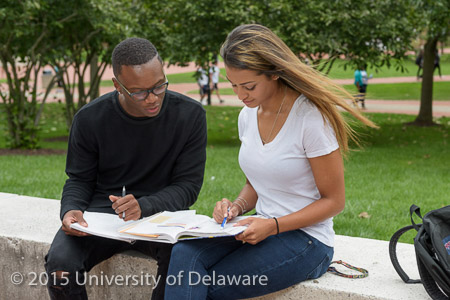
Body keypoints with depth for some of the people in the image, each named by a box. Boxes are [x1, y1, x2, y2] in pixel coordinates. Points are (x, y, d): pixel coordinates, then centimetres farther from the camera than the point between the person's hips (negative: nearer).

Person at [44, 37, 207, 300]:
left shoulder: (190, 114, -8)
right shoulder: (90, 118, -6)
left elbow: (188, 185, -6)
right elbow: (79, 180, 6)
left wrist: (144, 207, -25)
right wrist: (71, 210, -18)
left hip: (160, 211, -1)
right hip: (101, 212, 1)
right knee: (60, 264, -27)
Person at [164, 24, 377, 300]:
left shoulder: (311, 118, -16)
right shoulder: (248, 115, 5)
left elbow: (334, 201, -10)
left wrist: (273, 225, -20)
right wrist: (238, 206, -4)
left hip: (306, 238, -6)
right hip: (261, 229, 6)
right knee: (184, 254, -21)